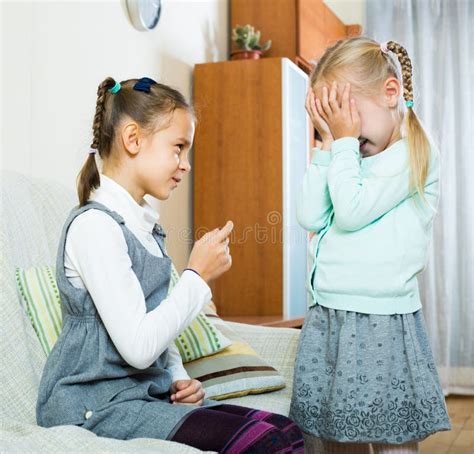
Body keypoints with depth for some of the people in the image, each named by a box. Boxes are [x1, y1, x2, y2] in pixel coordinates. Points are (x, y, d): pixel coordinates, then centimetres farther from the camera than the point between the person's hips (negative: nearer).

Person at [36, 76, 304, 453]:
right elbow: (137, 346, -21)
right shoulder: (94, 225, -15)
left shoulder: (145, 225, 14)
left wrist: (179, 379, 4)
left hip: (146, 391, 8)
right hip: (95, 405, -8)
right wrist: (198, 276, -13)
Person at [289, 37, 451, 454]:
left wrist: (345, 141, -8)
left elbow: (351, 212, -17)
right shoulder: (353, 158, 15)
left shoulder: (415, 153, -8)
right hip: (327, 319, 7)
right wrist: (328, 145, 1)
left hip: (382, 322, -7)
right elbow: (311, 218, 4)